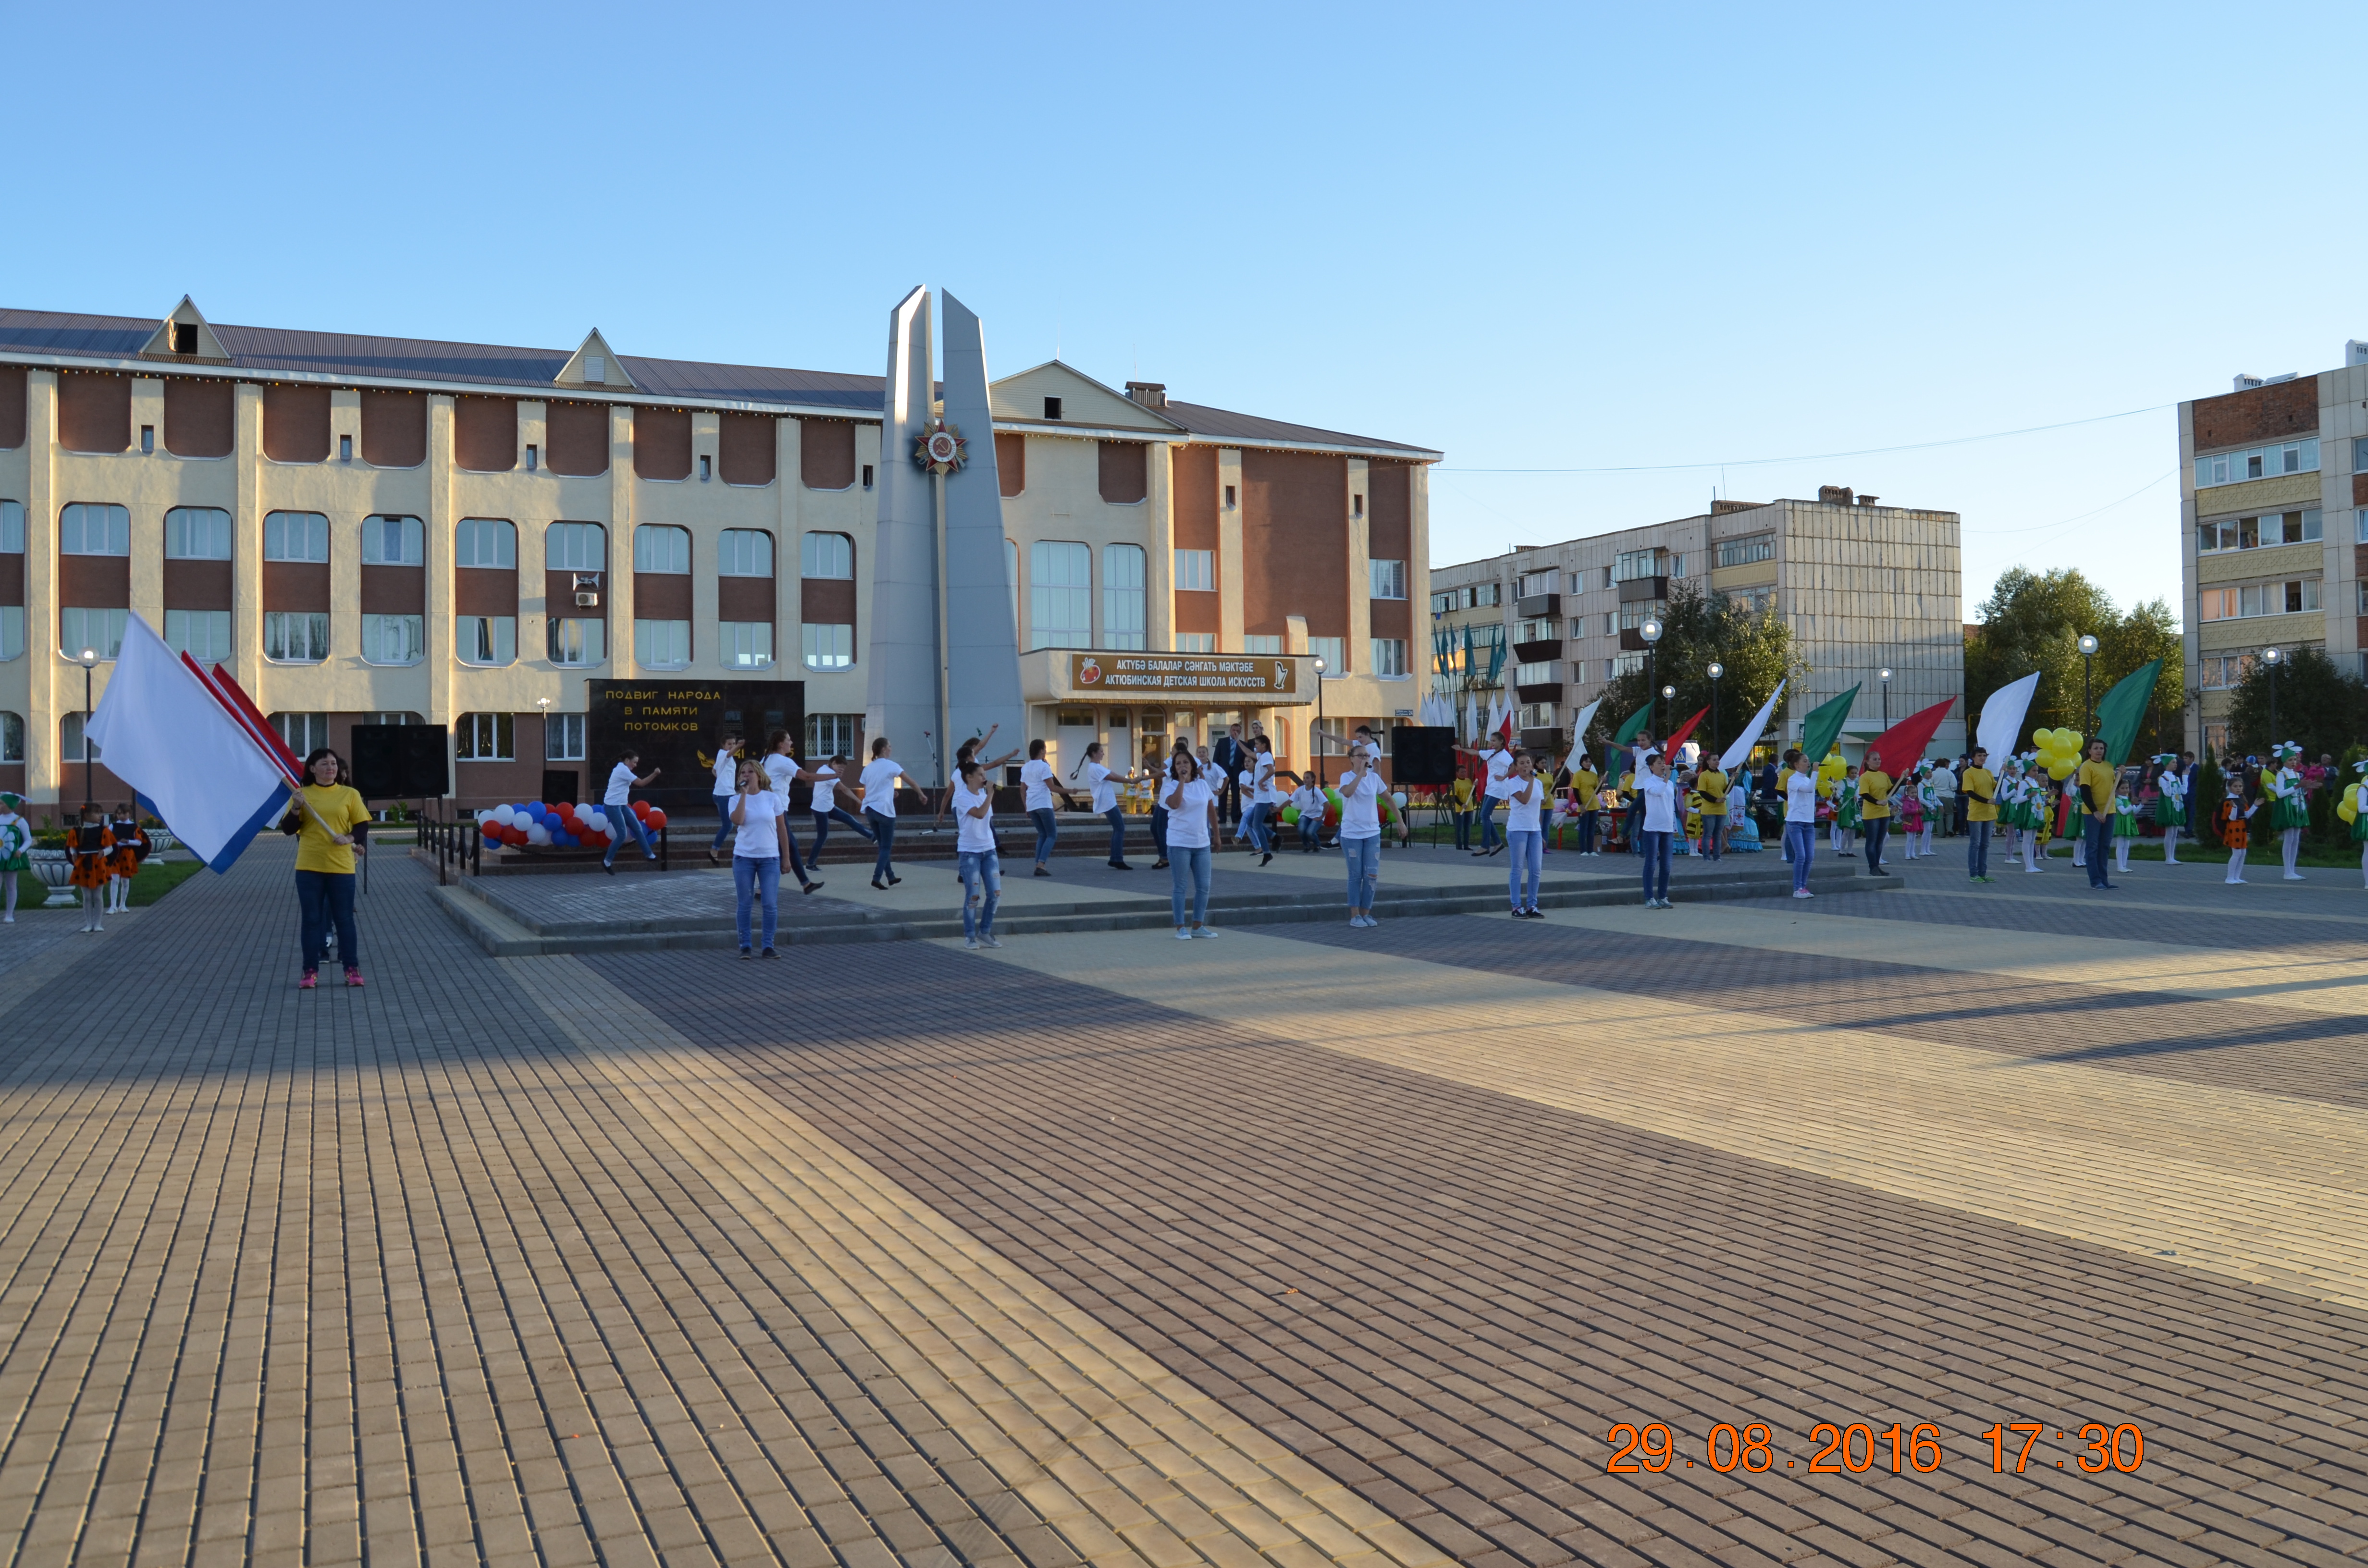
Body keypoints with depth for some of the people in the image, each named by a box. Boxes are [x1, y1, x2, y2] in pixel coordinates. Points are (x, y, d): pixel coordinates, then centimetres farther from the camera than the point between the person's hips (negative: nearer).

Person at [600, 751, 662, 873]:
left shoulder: (622, 769, 14)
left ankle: (649, 854, 16)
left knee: (638, 828, 8)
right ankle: (607, 861, 2)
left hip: (621, 805, 10)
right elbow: (641, 783, -21)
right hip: (613, 806, -10)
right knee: (622, 835, -11)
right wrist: (655, 774, -24)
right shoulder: (623, 770, -17)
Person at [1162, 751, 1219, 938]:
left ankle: (1198, 926, 16)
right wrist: (1182, 781, -20)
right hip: (1179, 844, -4)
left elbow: (1212, 810, 14)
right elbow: (1174, 804, -27)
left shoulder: (1203, 785, 7)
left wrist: (1216, 835, 14)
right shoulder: (1170, 786, -5)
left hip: (1202, 844, 5)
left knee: (1204, 887, 6)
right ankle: (1181, 928, 5)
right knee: (1181, 887, -1)